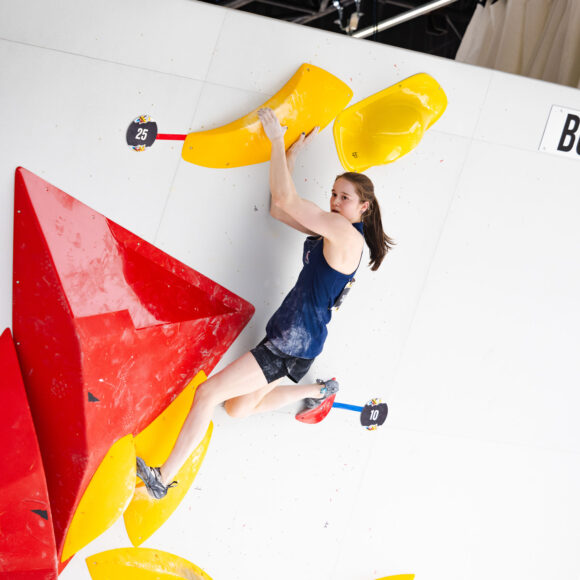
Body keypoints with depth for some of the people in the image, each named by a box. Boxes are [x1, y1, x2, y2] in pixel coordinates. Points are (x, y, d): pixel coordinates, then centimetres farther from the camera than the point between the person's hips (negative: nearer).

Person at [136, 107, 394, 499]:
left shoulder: (346, 234, -17)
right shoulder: (332, 232, 11)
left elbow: (285, 200, -21)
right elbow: (279, 208, 17)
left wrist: (278, 140, -13)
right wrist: (293, 151, 13)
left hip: (293, 345, -10)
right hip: (288, 337, 10)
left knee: (208, 393, -13)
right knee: (239, 408, 20)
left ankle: (163, 478, -8)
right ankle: (318, 391, 32)